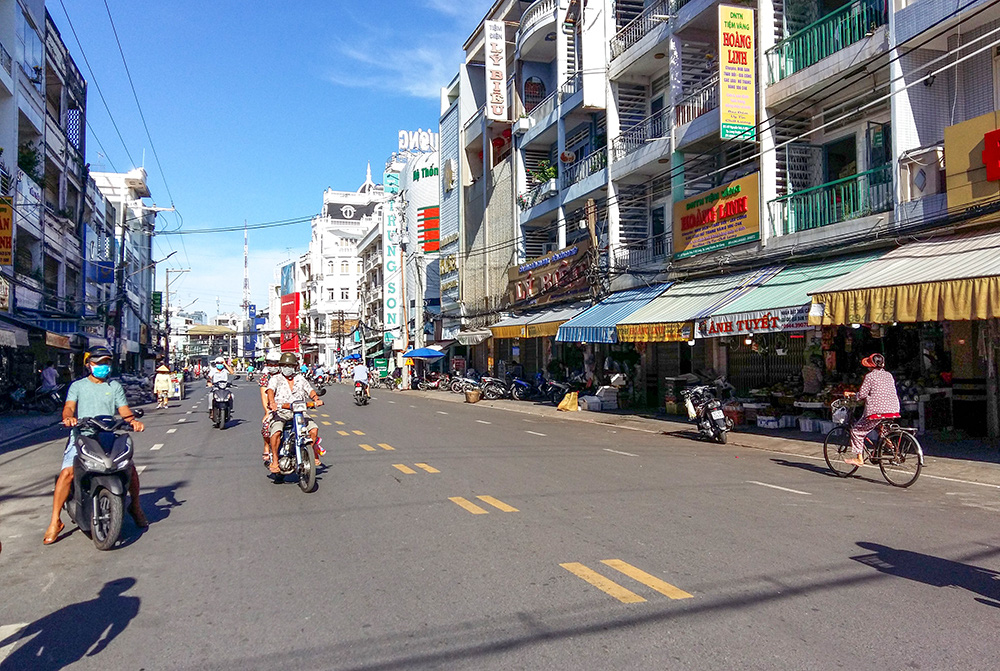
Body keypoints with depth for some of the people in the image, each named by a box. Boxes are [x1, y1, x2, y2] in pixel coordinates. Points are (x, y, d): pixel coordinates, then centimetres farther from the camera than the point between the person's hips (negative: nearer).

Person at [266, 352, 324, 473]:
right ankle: (274, 461, -15)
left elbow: (310, 390, 9)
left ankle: (315, 456, 1)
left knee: (314, 429, -19)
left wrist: (317, 399, -14)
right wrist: (272, 402, -31)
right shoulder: (276, 379, 10)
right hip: (280, 412, -2)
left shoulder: (301, 379, 20)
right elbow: (270, 390, -9)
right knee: (276, 431, -30)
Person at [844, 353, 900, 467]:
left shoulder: (870, 376, -4)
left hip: (878, 410, -7)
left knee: (857, 431, 3)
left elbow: (862, 394, -8)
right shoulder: (889, 375, 15)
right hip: (893, 410, 8)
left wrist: (851, 394, 10)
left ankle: (858, 458, 0)